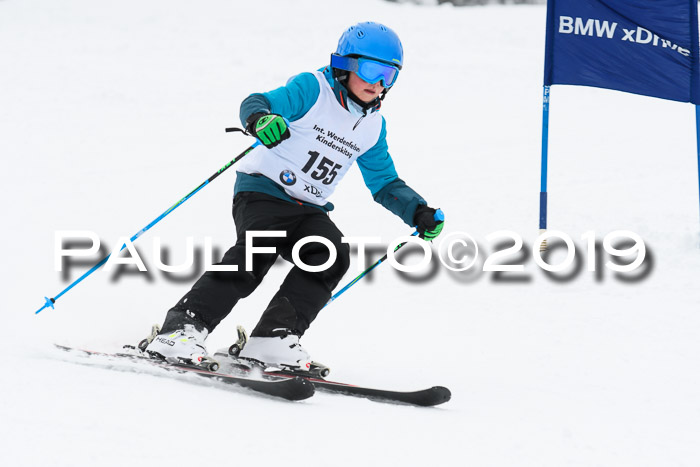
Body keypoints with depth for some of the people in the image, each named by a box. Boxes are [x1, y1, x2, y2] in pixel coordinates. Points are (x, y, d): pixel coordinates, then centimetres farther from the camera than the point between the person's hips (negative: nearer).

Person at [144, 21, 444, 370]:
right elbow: (258, 104, -23)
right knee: (254, 255, -28)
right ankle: (184, 326, -26)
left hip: (308, 210, 6)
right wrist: (260, 118, -48)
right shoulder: (312, 89, -8)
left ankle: (273, 338, -22)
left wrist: (419, 212, 3)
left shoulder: (373, 127, 10)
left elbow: (385, 184, 19)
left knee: (332, 256, -20)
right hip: (263, 189, -6)